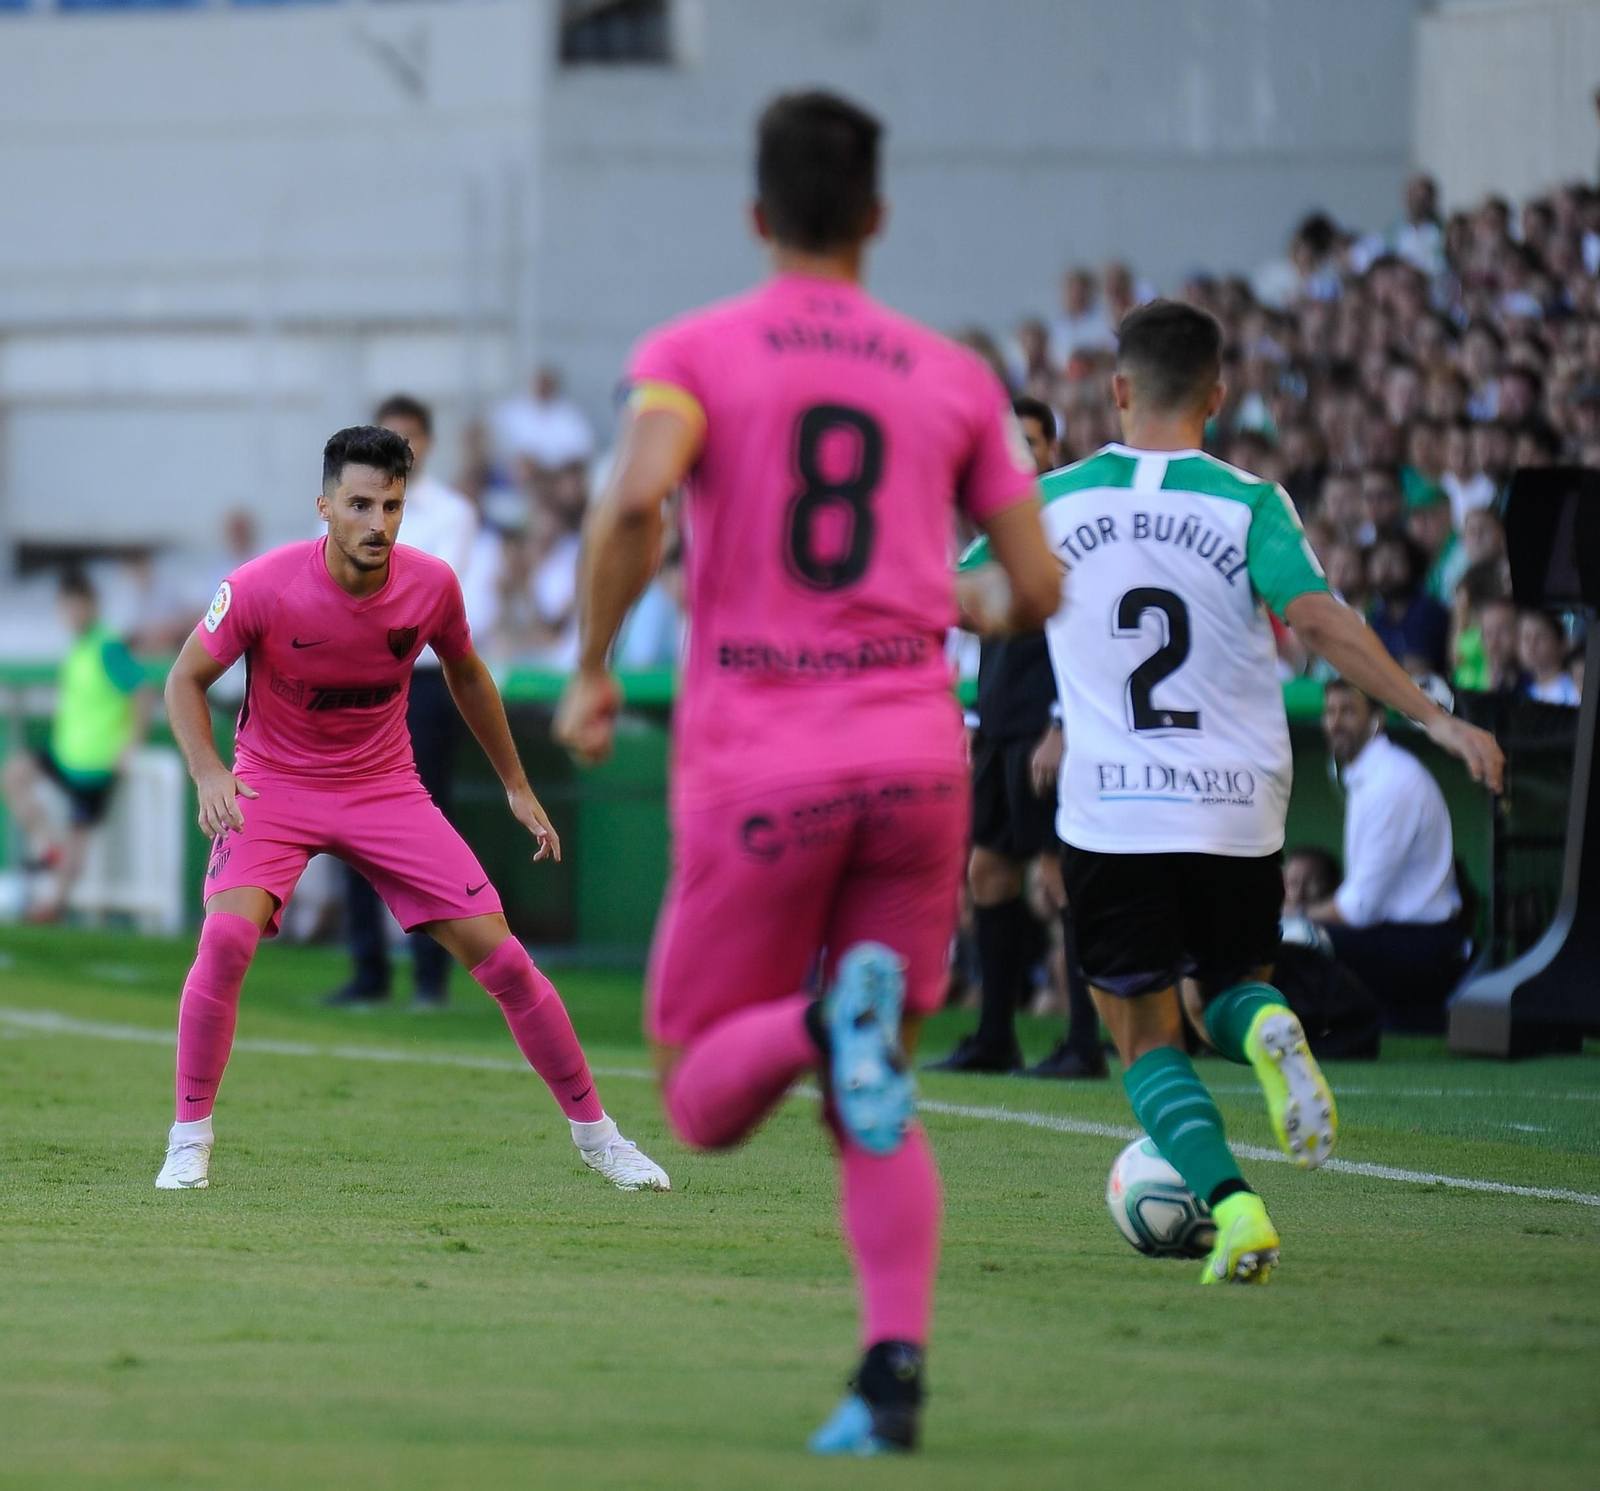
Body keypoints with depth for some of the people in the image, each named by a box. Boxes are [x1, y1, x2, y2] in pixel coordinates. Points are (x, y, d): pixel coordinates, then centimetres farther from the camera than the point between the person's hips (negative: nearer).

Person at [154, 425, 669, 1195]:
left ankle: (595, 1131, 13)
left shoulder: (431, 584, -12)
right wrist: (208, 773, -24)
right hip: (275, 784, -2)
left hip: (386, 785, 2)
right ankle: (189, 1134, -10)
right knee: (228, 935, -29)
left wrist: (516, 785, 15)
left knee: (501, 956, -5)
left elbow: (466, 675, 9)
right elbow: (185, 679, -7)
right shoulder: (264, 587, -21)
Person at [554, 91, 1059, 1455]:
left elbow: (636, 499, -18)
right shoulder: (954, 378, 10)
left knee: (700, 1107, 8)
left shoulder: (693, 354, 2)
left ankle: (820, 1024, -25)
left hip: (756, 764, -2)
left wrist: (591, 671, -6)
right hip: (914, 752, 2)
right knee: (878, 1108, 13)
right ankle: (896, 1369, -8)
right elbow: (1038, 591, 10)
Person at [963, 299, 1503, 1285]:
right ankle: (1267, 1029, -14)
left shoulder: (1054, 501, 1)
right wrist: (1437, 719, -14)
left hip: (1110, 815, -1)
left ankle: (1234, 1206, -16)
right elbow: (1321, 621, -16)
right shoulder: (1247, 503, -3)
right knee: (1229, 990, 23)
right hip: (1237, 811, 1)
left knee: (1148, 1038, 7)